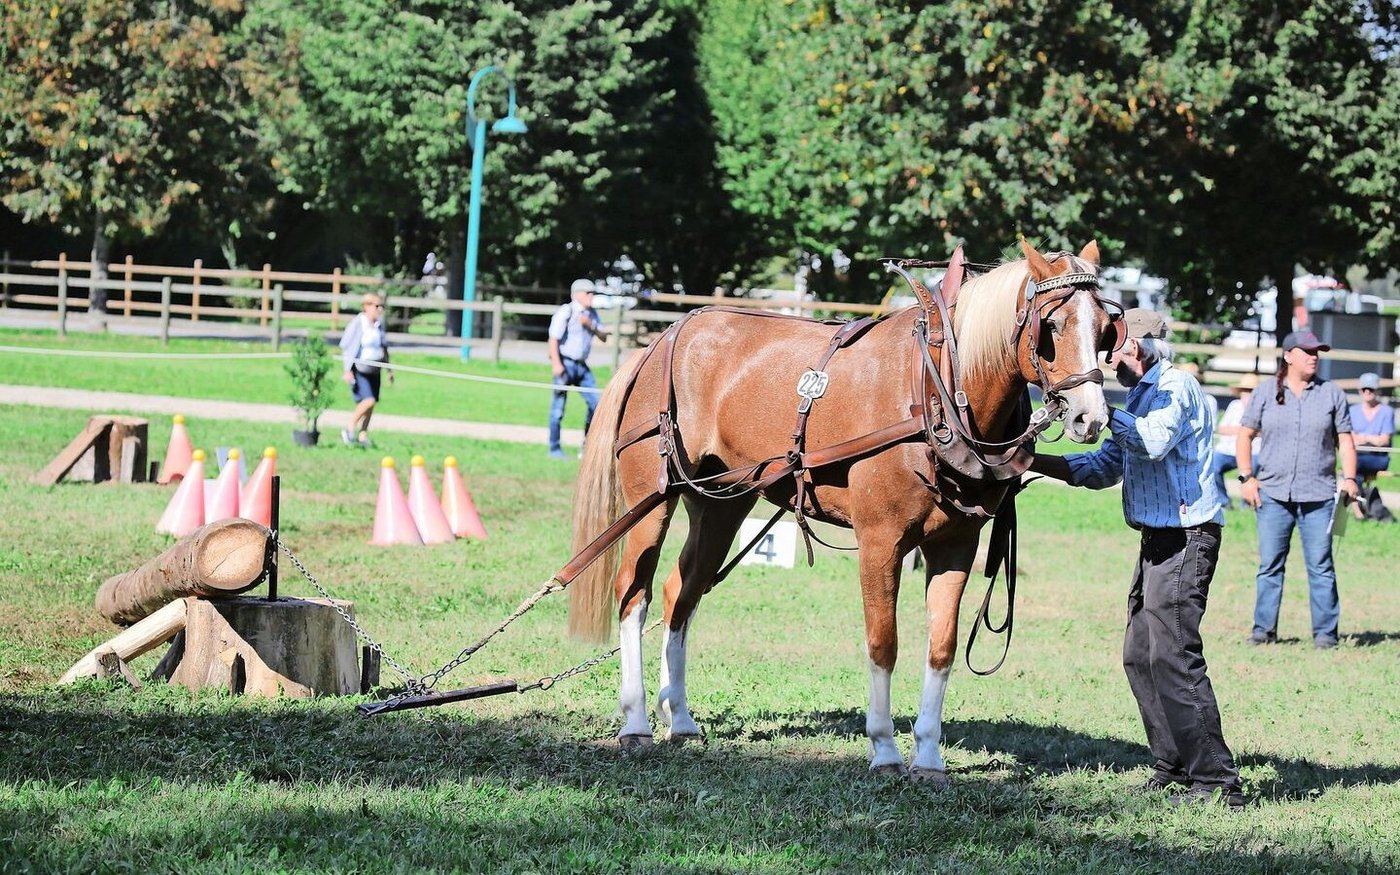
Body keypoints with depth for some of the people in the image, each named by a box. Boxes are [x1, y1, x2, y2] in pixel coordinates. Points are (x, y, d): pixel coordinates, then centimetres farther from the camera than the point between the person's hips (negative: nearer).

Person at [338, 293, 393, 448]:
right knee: (368, 400, -20)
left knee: (370, 404, 7)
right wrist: (347, 370, -17)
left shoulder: (379, 324, 9)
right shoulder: (357, 323, -12)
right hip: (359, 369, -7)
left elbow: (384, 347, 21)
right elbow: (346, 347, -11)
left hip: (373, 371, 7)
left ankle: (363, 436, 17)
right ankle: (350, 430, -6)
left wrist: (389, 369, 21)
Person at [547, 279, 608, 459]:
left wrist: (590, 325, -7)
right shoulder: (565, 312, -11)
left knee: (596, 403, 2)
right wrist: (557, 364, -22)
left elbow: (603, 337, 11)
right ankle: (554, 449, 6)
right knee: (558, 407, -2)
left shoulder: (591, 314, 11)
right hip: (565, 364, -7)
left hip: (582, 365, 7)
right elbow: (553, 338, -16)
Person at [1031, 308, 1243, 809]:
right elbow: (1104, 468, 22)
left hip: (1184, 538, -11)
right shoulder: (1142, 395, 19)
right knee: (1140, 657, 13)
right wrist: (1035, 462, 14)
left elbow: (1154, 441, -31)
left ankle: (1216, 782, -15)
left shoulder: (1175, 387, -11)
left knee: (1173, 656, -14)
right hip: (1158, 539, 11)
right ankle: (1175, 768, 18)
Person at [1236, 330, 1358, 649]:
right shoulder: (1266, 394, 8)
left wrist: (1349, 478, -4)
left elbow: (1345, 440, 9)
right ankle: (1264, 629, 8)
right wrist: (1247, 477, 0)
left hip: (1318, 496, 0)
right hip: (1273, 494, 0)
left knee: (1321, 567, -2)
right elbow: (1245, 435, 10)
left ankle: (1325, 632, 2)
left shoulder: (1331, 393, 9)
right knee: (1270, 564, 2)